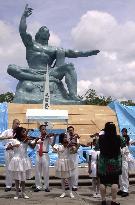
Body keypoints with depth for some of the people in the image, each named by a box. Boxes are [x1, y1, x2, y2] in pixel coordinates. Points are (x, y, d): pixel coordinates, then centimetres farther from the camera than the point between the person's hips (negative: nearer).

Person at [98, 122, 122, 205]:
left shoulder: (101, 138, -12)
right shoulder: (118, 138, -12)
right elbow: (122, 145, 7)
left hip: (103, 162, 1)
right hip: (115, 162, -1)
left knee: (103, 182, 9)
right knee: (114, 182, 6)